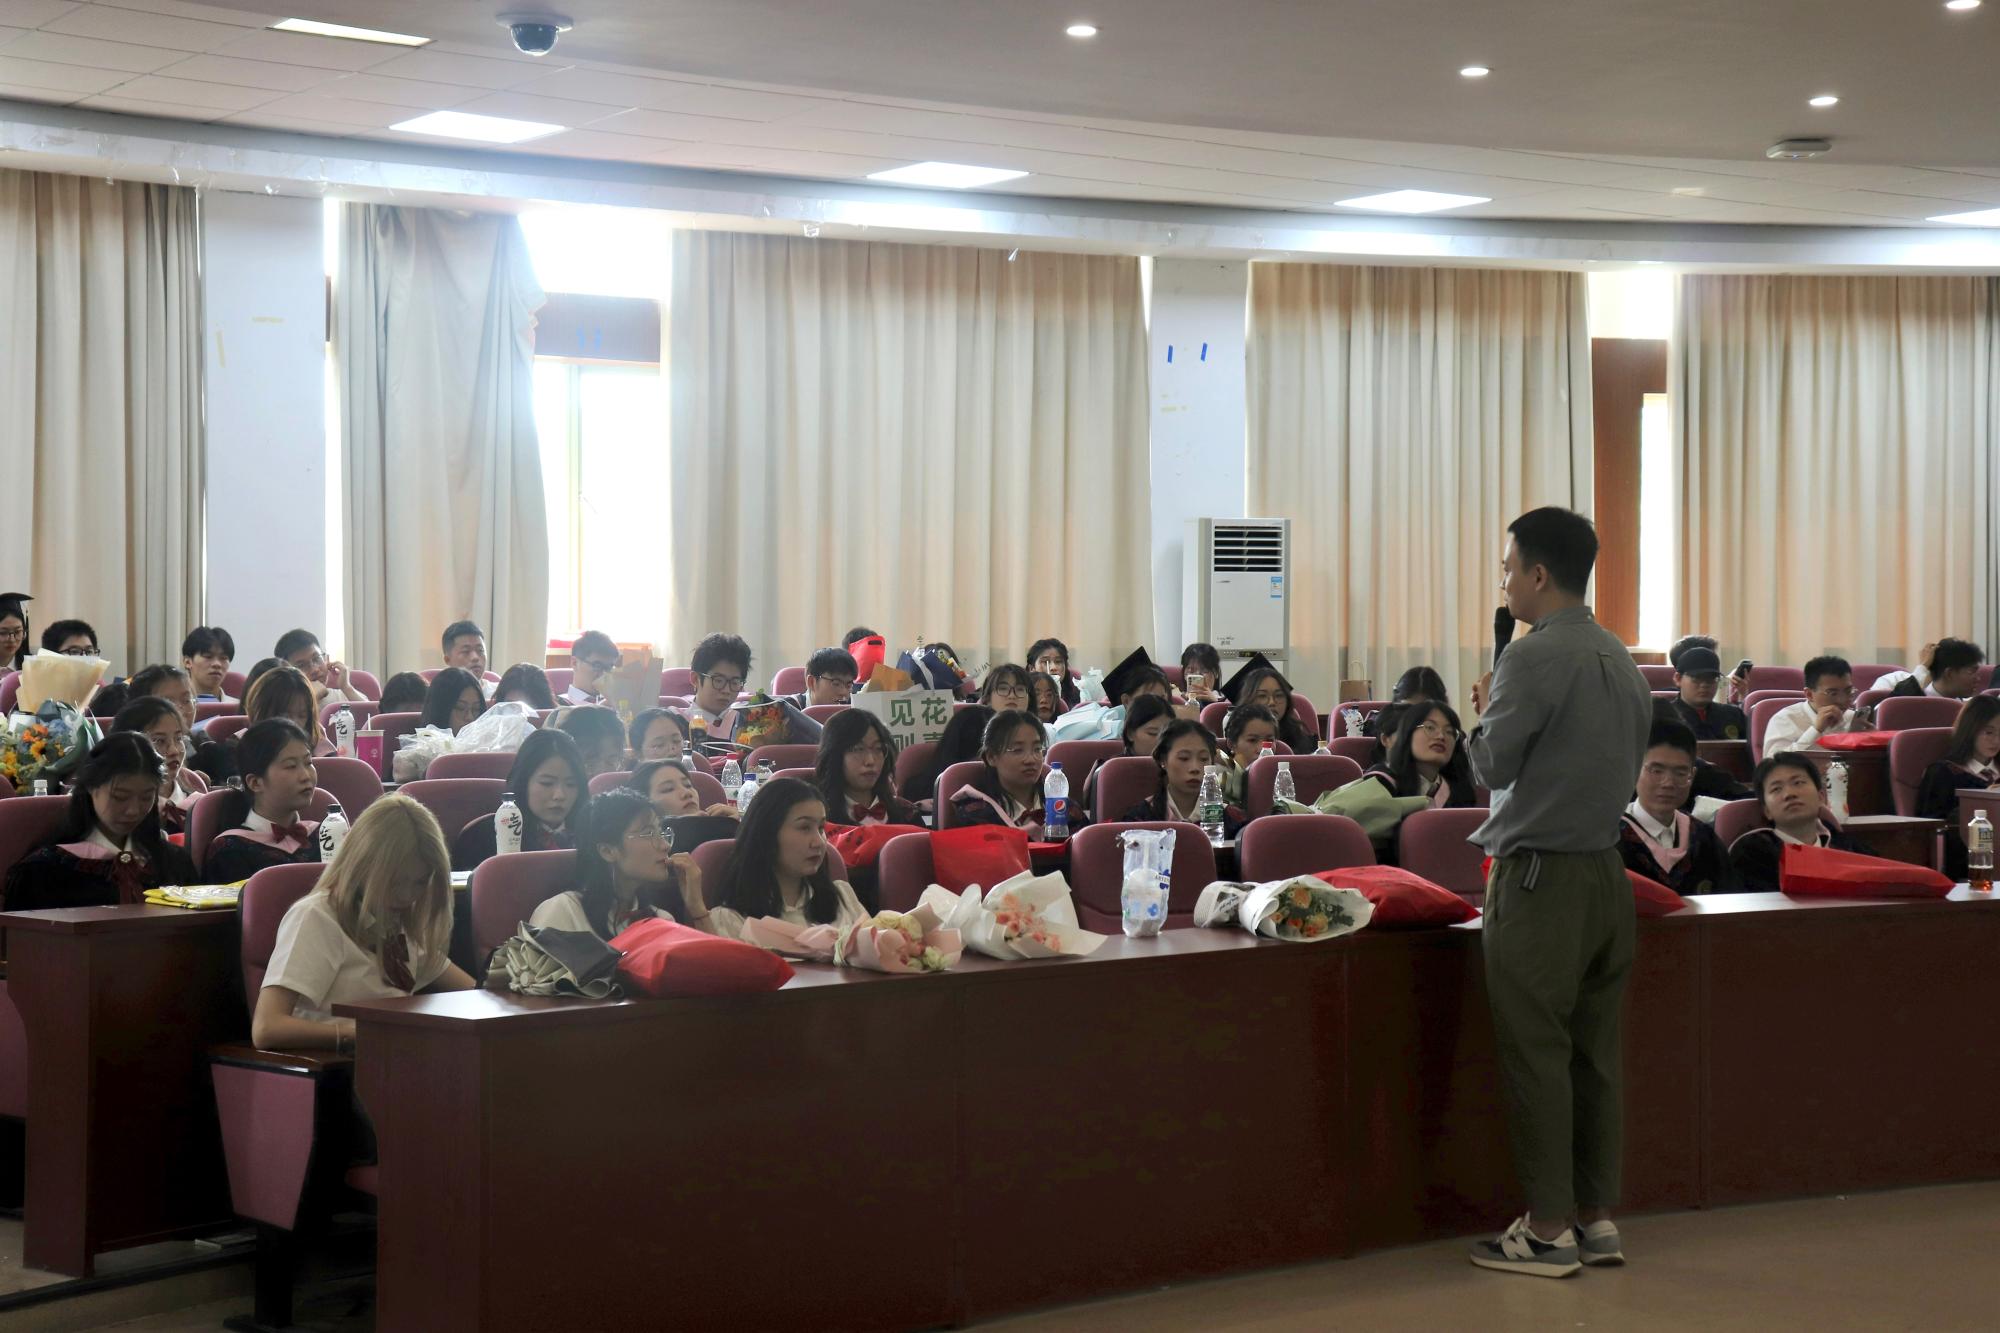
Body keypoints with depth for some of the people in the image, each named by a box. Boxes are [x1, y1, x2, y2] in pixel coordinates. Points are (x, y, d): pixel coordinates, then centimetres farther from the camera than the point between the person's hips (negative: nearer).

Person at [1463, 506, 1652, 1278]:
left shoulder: (1533, 658, -14)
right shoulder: (1620, 660, 11)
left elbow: (1494, 766, -12)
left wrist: (1482, 717, 8)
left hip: (1539, 880, -8)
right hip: (1607, 872, 8)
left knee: (1535, 1055, -2)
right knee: (1596, 1053, 11)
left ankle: (1549, 1232, 0)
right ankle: (1598, 1218, 15)